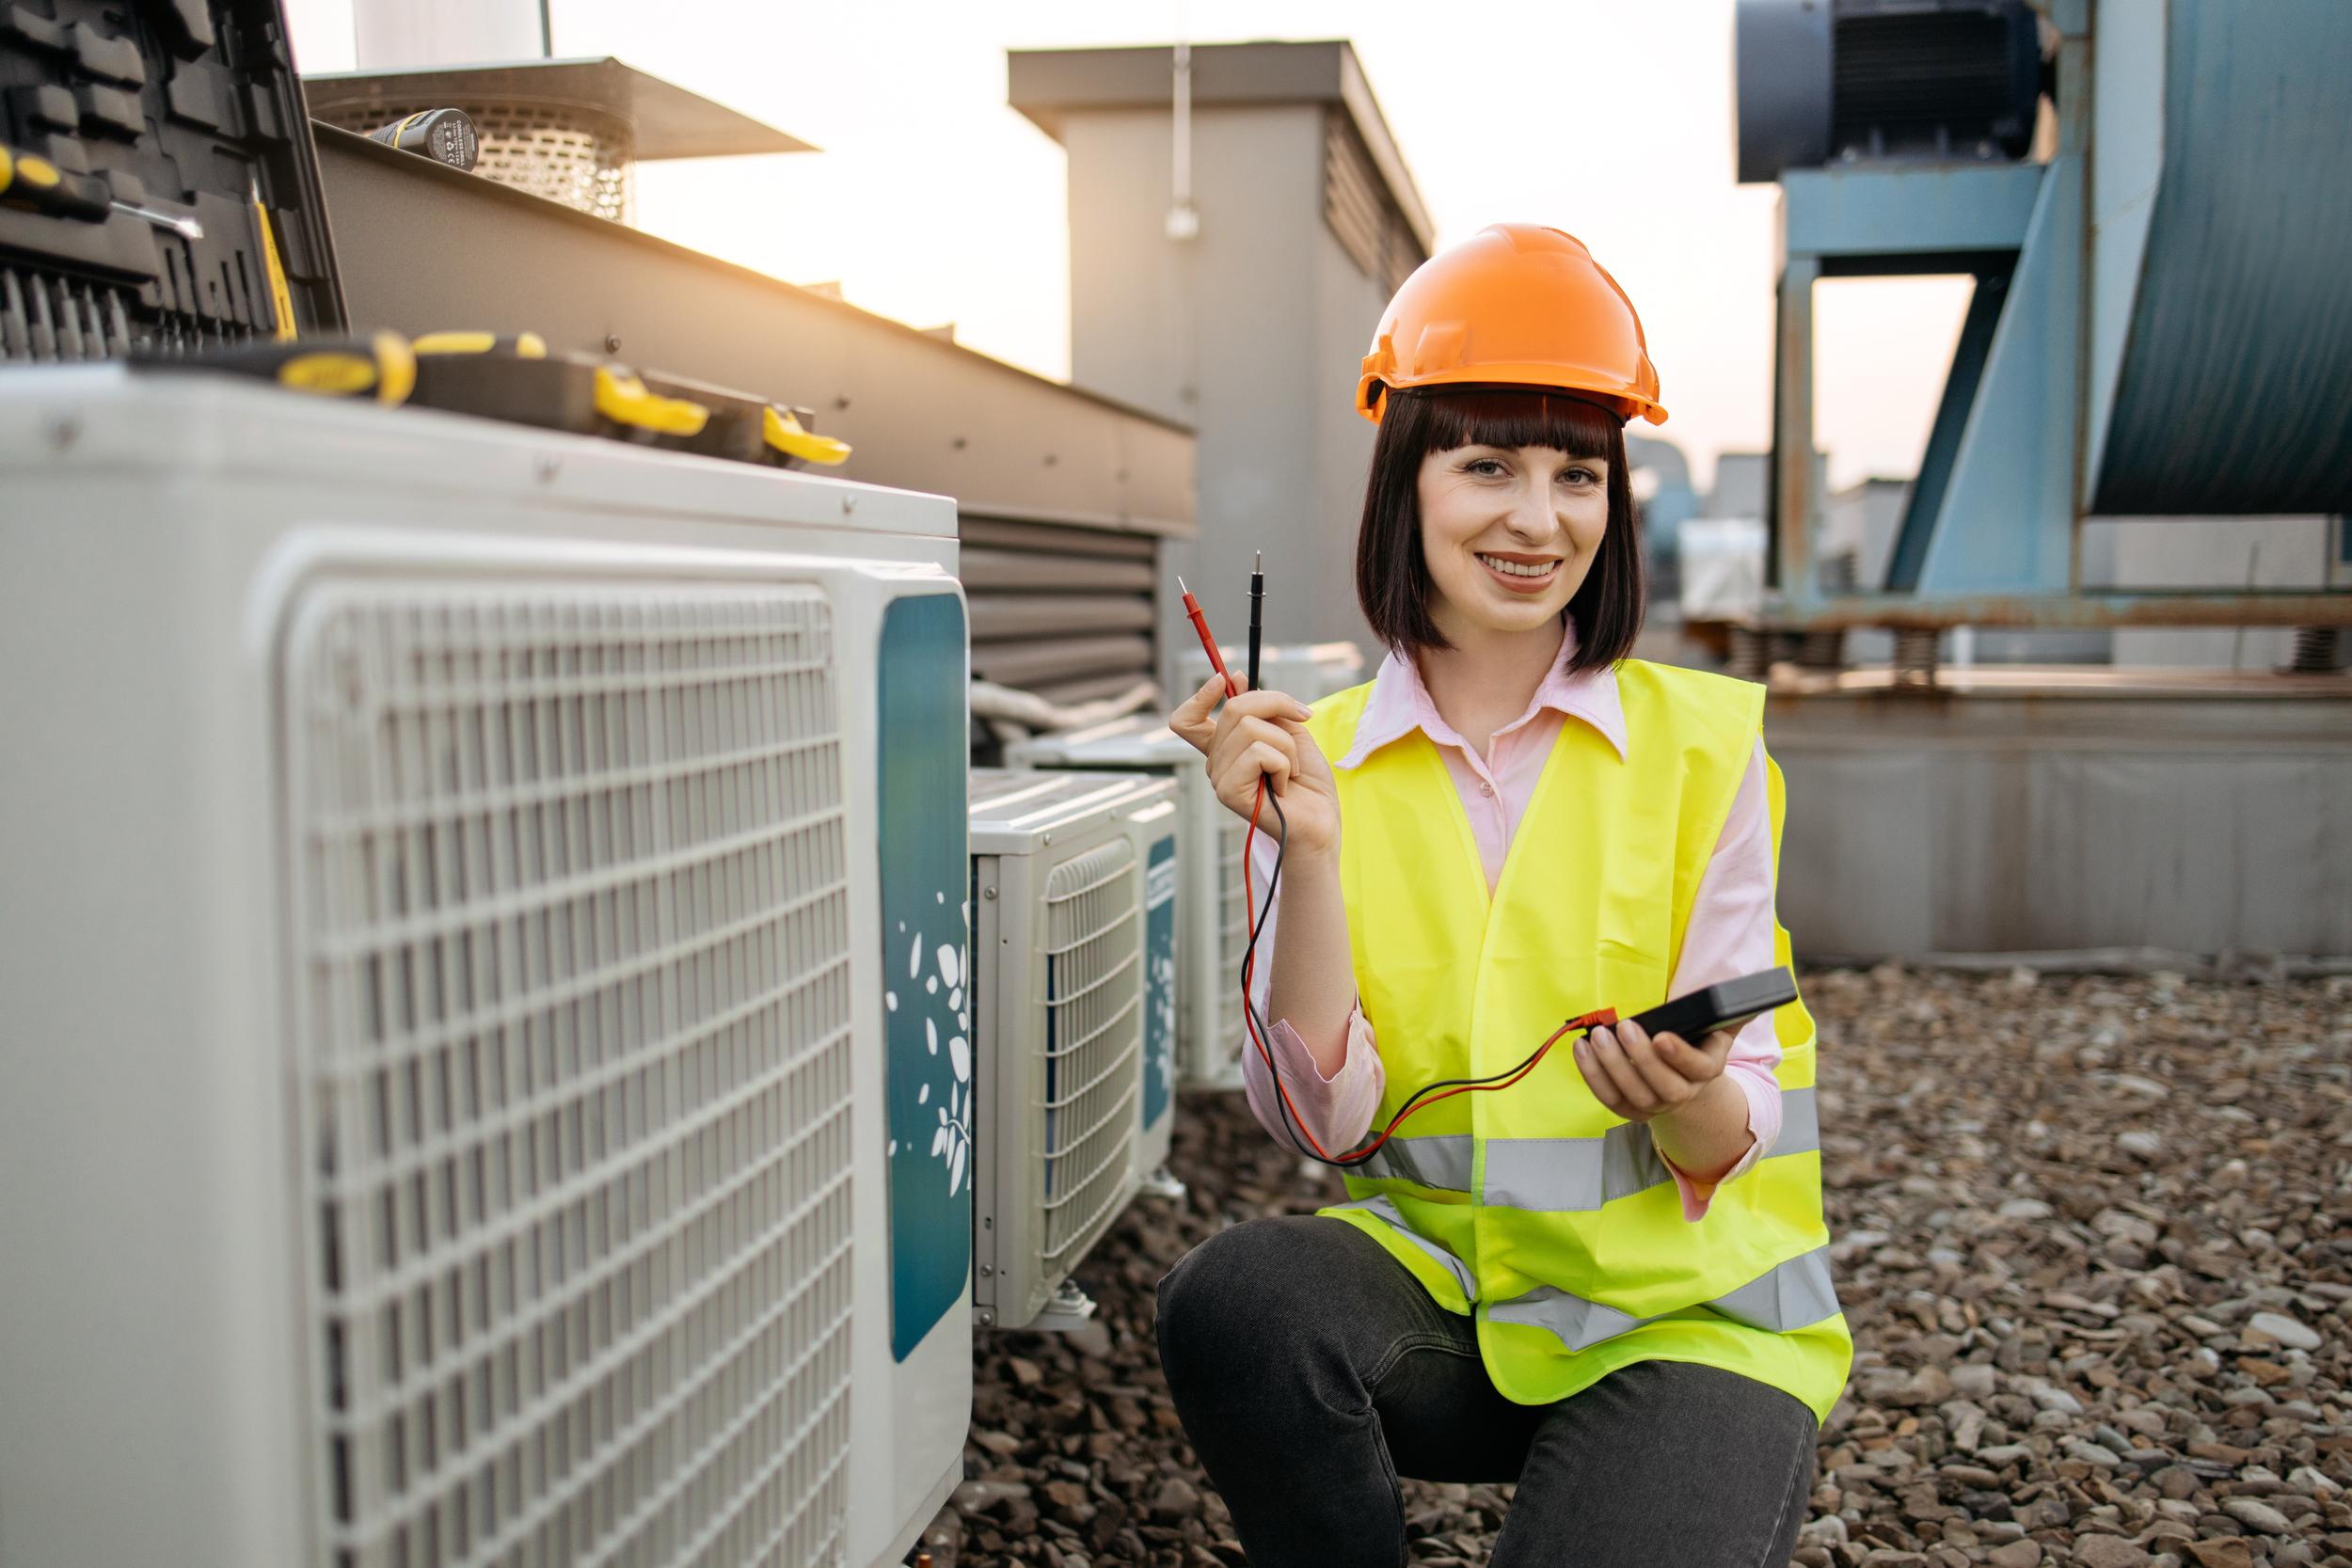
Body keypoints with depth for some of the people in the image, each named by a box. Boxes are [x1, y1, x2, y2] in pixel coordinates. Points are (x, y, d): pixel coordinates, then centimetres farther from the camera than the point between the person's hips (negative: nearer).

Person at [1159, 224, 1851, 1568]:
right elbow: (1322, 1117, -8)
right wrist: (1312, 847, -19)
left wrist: (1688, 1103, -27)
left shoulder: (1703, 739, -3)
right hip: (1434, 1272, 1)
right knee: (1234, 1300, -29)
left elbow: (1735, 1136, -4)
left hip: (1687, 1304, -1)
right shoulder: (1319, 756, 0)